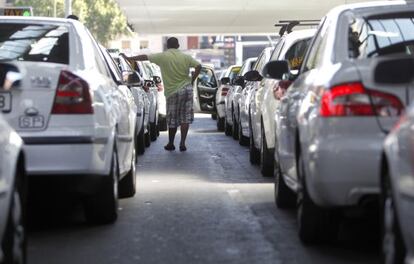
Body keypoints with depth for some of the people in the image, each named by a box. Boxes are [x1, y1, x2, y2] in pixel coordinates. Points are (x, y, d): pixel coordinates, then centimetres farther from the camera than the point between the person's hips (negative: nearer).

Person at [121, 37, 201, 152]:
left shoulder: (162, 56, -4)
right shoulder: (185, 57, 3)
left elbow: (144, 57, -4)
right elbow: (198, 66, -2)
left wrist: (128, 58, 2)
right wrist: (192, 80, 5)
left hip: (172, 92, -1)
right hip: (187, 89, 2)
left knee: (172, 120, 10)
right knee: (185, 118, 3)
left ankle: (170, 144, 19)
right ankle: (182, 143, -3)